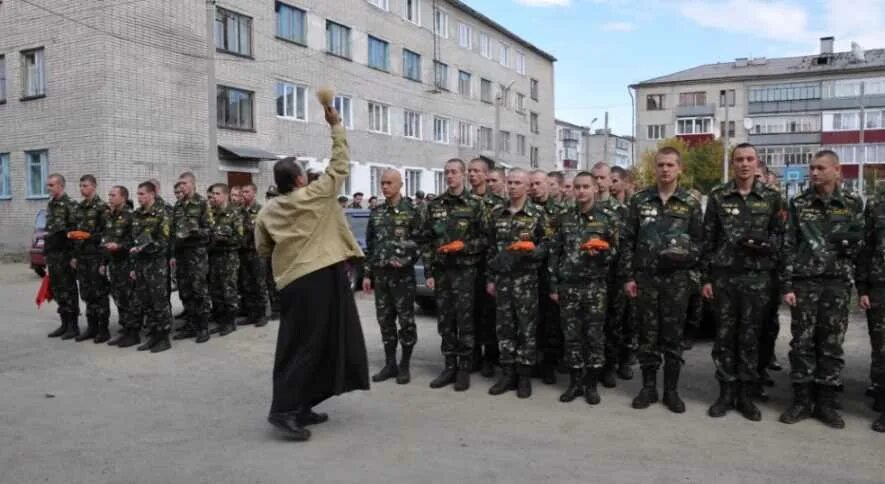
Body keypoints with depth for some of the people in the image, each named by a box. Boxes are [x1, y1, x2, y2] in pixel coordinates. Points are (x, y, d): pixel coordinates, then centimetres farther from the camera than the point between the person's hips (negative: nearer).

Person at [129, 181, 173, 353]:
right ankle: (153, 336, 18)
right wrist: (133, 266, 14)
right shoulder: (137, 215, 13)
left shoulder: (161, 213, -6)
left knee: (160, 302, -3)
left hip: (156, 263, -7)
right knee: (145, 302, 9)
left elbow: (163, 241, -13)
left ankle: (164, 338, 4)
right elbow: (134, 241, 17)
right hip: (140, 263, 7)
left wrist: (142, 248, -20)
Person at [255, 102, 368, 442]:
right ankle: (285, 409, -7)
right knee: (308, 345, -3)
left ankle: (299, 407, 18)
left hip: (291, 282, 6)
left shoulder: (268, 211, 7)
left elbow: (262, 248, 14)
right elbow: (340, 164, 2)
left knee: (298, 344, 12)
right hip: (322, 277, -5)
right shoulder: (316, 194, -5)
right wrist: (336, 126, 9)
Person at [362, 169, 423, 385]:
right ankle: (390, 364, 19)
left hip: (403, 274, -5)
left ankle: (404, 366, 11)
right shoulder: (376, 212, 12)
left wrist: (406, 260, -19)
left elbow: (420, 242, -5)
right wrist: (367, 273, 10)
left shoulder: (411, 210, -3)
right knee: (385, 320, 9)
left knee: (406, 319, 0)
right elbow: (370, 244, 14)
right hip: (380, 274, 5)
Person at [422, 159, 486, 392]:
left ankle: (464, 369, 10)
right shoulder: (435, 205, 9)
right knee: (445, 321, 8)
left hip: (464, 270, -4)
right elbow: (427, 240, 8)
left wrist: (464, 246, -17)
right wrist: (429, 272, 2)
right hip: (441, 270, 4)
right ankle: (450, 366, 18)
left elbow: (485, 238, -1)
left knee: (464, 320, -1)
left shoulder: (475, 203, 0)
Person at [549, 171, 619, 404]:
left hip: (595, 285, -2)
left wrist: (601, 252, -19)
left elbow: (617, 251, 2)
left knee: (595, 335, 3)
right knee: (571, 335, 7)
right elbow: (556, 253, 9)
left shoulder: (609, 217, -1)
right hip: (568, 285, 3)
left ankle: (592, 383, 15)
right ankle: (575, 381, 18)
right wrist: (554, 285, 5)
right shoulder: (565, 217, 8)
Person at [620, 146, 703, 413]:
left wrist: (687, 254, -15)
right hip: (645, 276, 1)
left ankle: (671, 390, 16)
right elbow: (627, 240, 5)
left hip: (676, 278, -1)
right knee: (647, 334, 7)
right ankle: (648, 387, 18)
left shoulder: (690, 203, 4)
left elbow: (699, 240, 7)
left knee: (673, 335, 5)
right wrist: (628, 276, 0)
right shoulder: (640, 200, 5)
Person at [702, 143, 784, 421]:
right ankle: (726, 393, 15)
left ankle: (745, 395, 16)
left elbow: (780, 234, 10)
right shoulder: (718, 197, 4)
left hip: (757, 277, 0)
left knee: (750, 337, 6)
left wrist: (764, 245, -13)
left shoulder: (771, 198, 6)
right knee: (725, 336, 5)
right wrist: (705, 278, 0)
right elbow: (708, 240, 4)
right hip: (723, 276, 0)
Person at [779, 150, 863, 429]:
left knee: (832, 345, 6)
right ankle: (801, 401, 12)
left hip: (838, 283, 1)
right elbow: (789, 247, 1)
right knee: (802, 343, 2)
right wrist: (787, 285, -5)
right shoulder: (799, 204, 4)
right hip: (804, 282, -1)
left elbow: (862, 244, 8)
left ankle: (826, 403, 16)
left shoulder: (853, 204, 6)